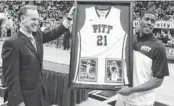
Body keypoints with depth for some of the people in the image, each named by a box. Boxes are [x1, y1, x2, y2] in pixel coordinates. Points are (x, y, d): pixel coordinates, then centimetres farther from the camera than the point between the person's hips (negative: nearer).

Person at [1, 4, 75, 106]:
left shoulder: (38, 35, 3)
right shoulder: (12, 43, -19)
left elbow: (53, 34, 19)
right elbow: (11, 76, -20)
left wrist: (69, 17, 13)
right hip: (24, 97, -7)